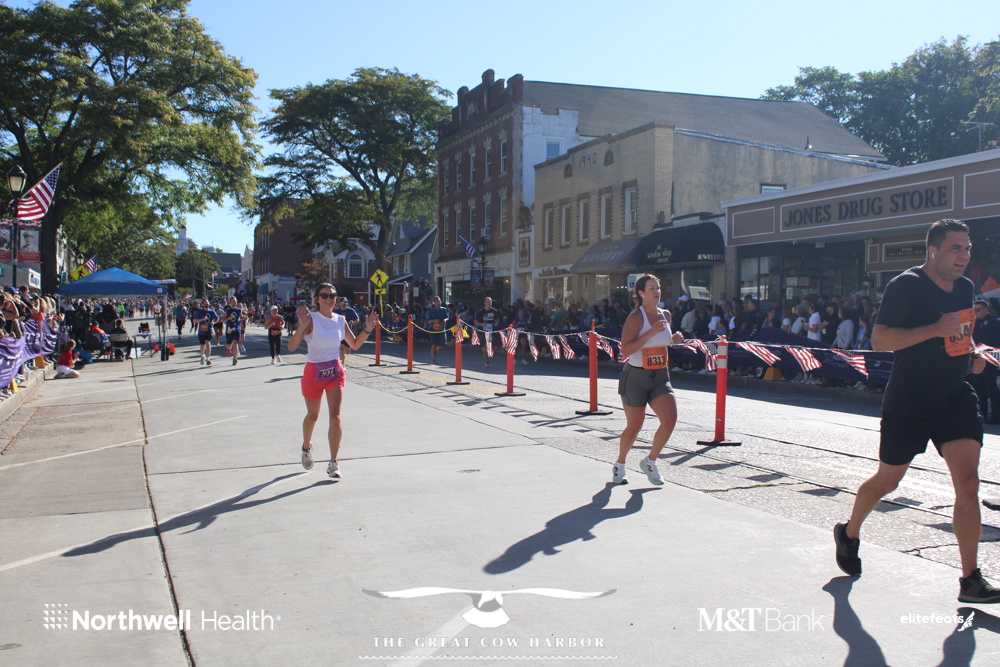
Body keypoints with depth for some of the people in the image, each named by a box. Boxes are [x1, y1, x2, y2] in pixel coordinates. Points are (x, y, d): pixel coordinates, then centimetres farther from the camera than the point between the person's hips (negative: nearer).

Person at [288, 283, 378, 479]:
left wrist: (367, 329, 0)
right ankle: (306, 447, 46)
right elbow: (292, 347, -21)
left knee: (335, 415, -11)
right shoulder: (311, 319, -12)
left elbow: (355, 344, 14)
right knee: (312, 416, 15)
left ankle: (334, 463, -6)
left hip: (335, 371, 2)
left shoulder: (340, 320, 2)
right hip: (314, 371, -2)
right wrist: (302, 325, -35)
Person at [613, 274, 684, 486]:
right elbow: (625, 350, -23)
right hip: (635, 377, -5)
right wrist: (651, 333, -29)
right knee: (634, 427, 4)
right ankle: (619, 465, 31)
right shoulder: (636, 317, -14)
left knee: (670, 419, -12)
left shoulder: (665, 315, 6)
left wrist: (673, 339, 3)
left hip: (660, 377, 5)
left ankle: (650, 462, 11)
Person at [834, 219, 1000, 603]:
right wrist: (936, 329, -28)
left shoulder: (965, 287, 9)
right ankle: (849, 533, 37)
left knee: (968, 483, -8)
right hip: (908, 402, -5)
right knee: (887, 480, 10)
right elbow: (879, 340, -21)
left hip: (957, 399, 5)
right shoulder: (906, 285, -13)